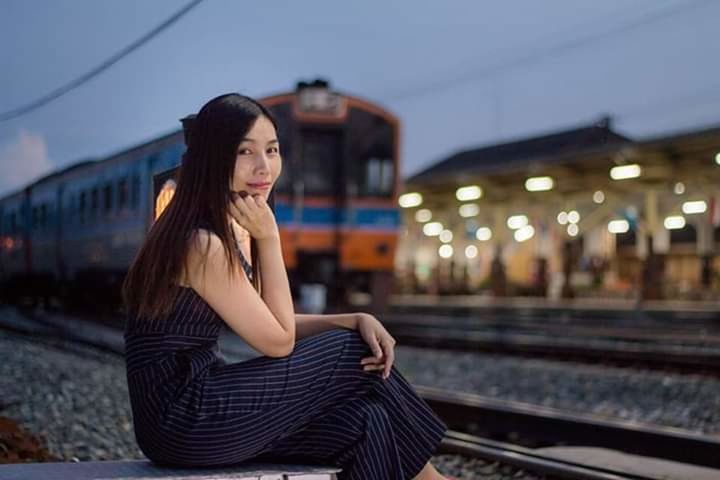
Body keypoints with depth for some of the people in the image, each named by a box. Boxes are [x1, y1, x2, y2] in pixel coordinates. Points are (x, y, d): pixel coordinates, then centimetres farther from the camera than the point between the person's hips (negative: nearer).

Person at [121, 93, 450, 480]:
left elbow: (275, 323, 11)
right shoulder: (202, 244, -21)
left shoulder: (233, 230, 9)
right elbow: (278, 341, -14)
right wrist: (268, 237, -14)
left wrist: (357, 320, -3)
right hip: (185, 422, -8)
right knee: (354, 354, -5)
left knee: (365, 423, -2)